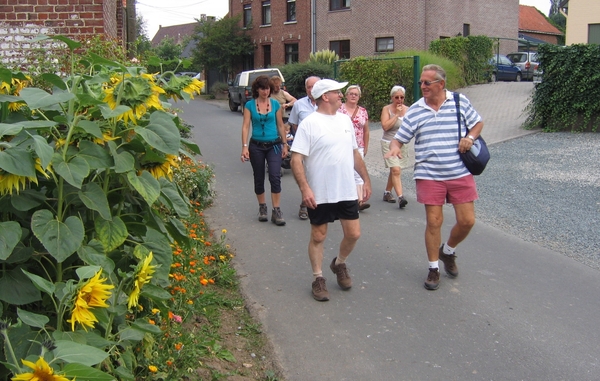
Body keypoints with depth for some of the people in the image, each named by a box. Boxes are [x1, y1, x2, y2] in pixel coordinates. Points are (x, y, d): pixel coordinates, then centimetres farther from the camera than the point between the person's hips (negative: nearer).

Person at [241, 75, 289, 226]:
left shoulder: (275, 104, 3)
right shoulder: (249, 105, -1)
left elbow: (280, 125, 9)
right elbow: (245, 126, -6)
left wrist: (284, 144, 10)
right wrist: (245, 146, -15)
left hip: (274, 145, 0)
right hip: (256, 146, 0)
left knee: (275, 177, -13)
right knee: (259, 179, 10)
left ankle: (276, 211, -9)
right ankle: (262, 208, 27)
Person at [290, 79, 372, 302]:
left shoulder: (345, 120, 10)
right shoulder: (309, 124, -11)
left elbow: (355, 153, 18)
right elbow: (296, 159, -16)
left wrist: (366, 179, 16)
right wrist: (304, 188, -25)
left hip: (347, 192, 6)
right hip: (319, 195, -5)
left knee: (353, 234, 8)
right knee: (318, 237, 6)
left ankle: (339, 264, 35)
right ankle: (318, 278, 22)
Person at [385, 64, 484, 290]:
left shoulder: (461, 102, 0)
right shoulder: (415, 111, 0)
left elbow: (478, 123, 13)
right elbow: (399, 138, 2)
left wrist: (470, 137, -7)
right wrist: (394, 148, -21)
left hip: (460, 173, 1)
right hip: (429, 176, -1)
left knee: (467, 220, 3)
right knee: (434, 222, 1)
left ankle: (448, 251, 32)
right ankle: (434, 268, 19)